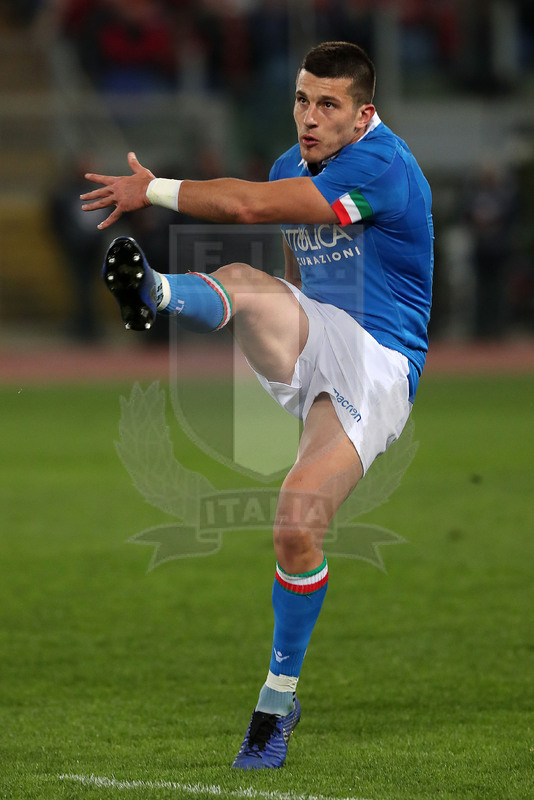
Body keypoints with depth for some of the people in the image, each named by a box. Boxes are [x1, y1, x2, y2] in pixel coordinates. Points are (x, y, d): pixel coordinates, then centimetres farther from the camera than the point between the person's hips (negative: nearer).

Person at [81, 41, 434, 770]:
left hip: (378, 367, -6)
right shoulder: (293, 167, 12)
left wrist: (151, 189, -15)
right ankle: (156, 293, -63)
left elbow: (248, 204, -22)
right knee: (242, 283, -28)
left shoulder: (380, 167, -16)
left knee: (300, 520, -21)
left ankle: (278, 701, -4)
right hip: (312, 342, 6)